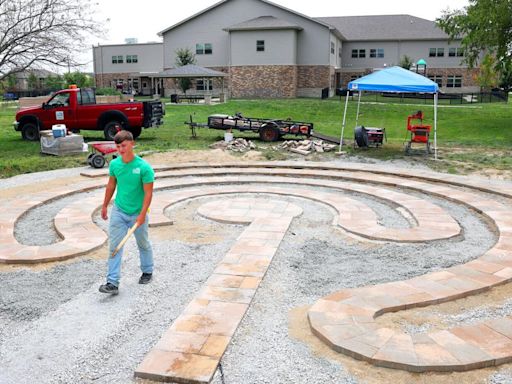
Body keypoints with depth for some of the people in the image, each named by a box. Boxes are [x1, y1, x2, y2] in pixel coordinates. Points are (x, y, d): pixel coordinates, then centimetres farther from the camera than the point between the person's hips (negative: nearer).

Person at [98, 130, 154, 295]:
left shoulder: (144, 167, -19)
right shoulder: (114, 164, -4)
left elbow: (148, 192, -16)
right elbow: (111, 185, 10)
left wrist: (142, 214, -20)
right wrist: (105, 206, 16)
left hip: (137, 214, -3)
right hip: (118, 211, 3)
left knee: (143, 244, 16)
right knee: (114, 246, -1)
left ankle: (147, 272, 39)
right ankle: (113, 282, 3)